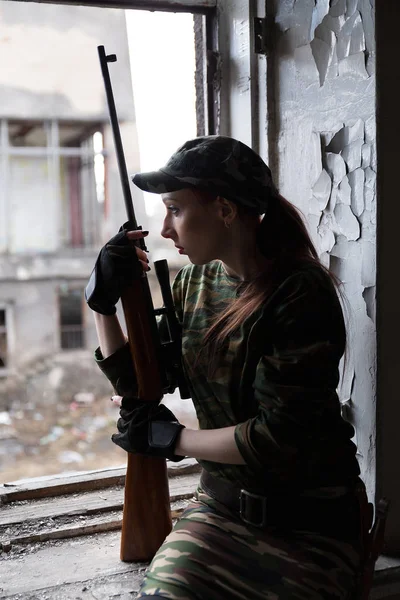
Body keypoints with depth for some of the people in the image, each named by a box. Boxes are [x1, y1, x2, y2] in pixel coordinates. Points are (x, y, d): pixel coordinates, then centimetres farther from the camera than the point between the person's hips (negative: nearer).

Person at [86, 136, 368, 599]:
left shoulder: (300, 295, -18)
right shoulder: (193, 284, 2)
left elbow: (278, 436, -21)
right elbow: (134, 384, 12)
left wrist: (169, 438, -10)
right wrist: (104, 302, 0)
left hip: (309, 522, -4)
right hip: (221, 506, 5)